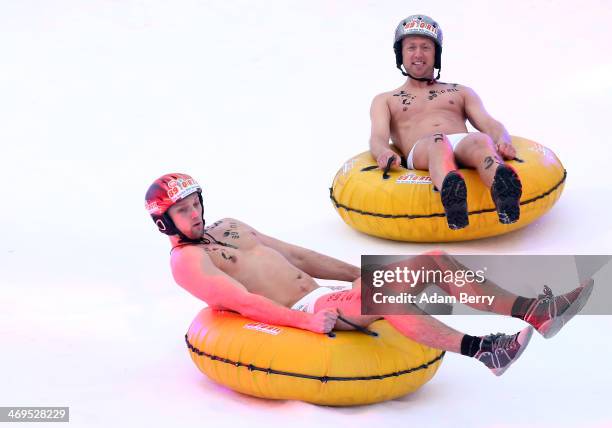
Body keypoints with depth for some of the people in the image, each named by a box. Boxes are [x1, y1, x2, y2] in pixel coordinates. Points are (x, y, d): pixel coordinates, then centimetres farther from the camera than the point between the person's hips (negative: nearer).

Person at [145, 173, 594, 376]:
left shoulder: (228, 227, 24)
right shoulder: (186, 261, -3)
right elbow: (242, 301, -17)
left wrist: (363, 274, 20)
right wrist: (305, 321, -27)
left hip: (321, 295, 9)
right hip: (305, 313, -9)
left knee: (435, 260, -5)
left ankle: (533, 312, -11)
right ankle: (481, 349, -46)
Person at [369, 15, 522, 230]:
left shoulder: (461, 92, 36)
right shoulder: (385, 101, 31)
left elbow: (489, 124, 20)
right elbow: (378, 137, 11)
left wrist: (503, 141, -7)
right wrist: (384, 153, -16)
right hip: (420, 153, -2)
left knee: (481, 141, -38)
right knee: (438, 142, -41)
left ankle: (503, 192, -72)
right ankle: (451, 193, -75)